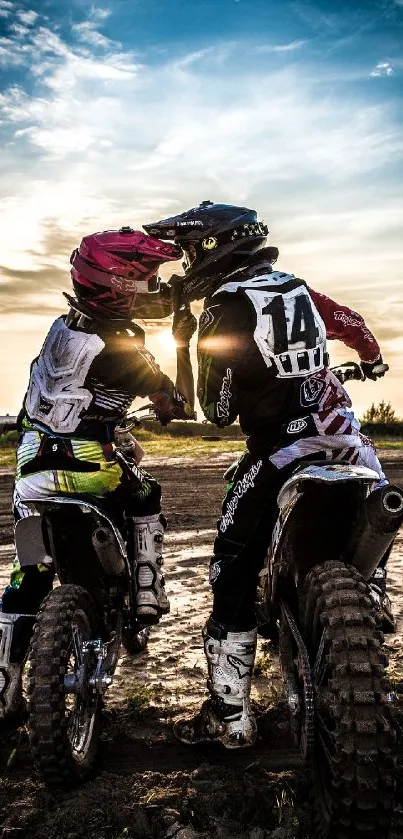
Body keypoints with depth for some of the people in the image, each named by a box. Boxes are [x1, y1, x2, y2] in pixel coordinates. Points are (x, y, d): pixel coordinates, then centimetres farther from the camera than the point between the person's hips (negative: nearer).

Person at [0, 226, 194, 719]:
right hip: (87, 466, -6)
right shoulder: (121, 350, -16)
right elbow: (175, 403, -5)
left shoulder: (66, 323, 5)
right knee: (146, 501, 26)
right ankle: (147, 593, 20)